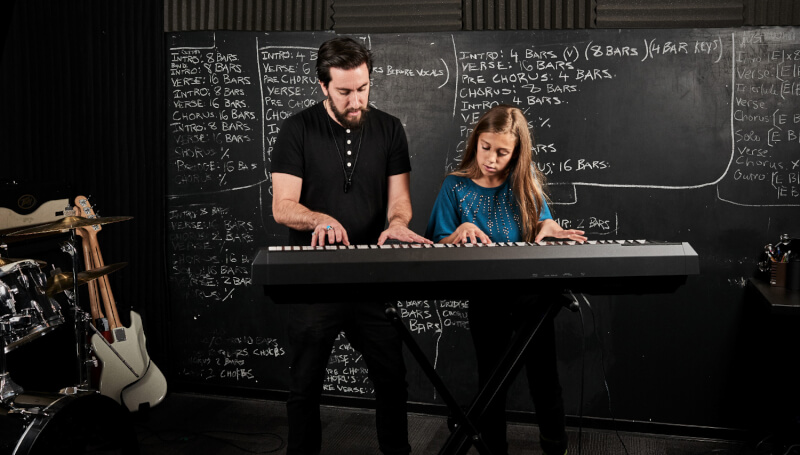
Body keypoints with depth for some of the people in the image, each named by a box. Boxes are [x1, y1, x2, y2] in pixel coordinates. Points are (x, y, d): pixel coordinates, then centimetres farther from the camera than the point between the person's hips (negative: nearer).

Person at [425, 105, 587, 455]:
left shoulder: (526, 181, 0)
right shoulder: (456, 186, -4)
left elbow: (540, 223, 11)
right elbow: (439, 247, -5)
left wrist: (548, 226, -12)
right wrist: (461, 233, -25)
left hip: (532, 294, 1)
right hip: (485, 300, -1)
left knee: (545, 376, 10)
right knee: (491, 381, 12)